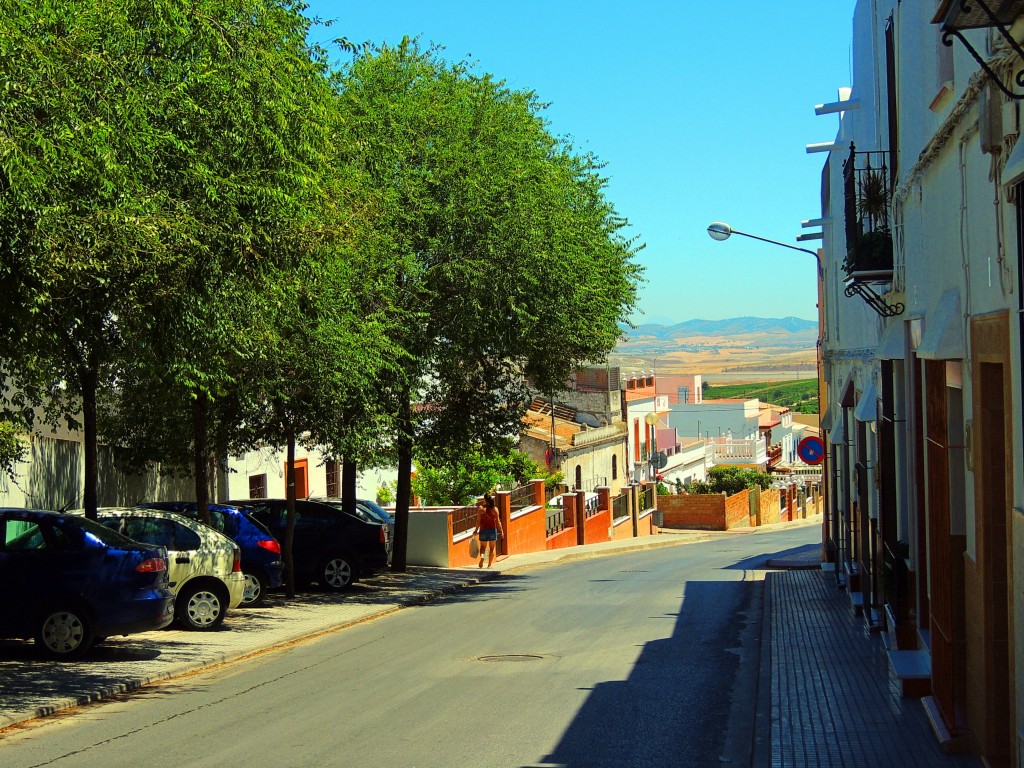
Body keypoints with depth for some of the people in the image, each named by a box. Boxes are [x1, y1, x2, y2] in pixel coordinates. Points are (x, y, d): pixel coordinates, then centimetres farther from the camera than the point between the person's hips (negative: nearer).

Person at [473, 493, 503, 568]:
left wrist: (476, 530, 3)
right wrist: (501, 531, 4)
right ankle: (489, 565, 13)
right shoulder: (495, 509, -5)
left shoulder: (480, 508, -7)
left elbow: (478, 521, -7)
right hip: (493, 530, 0)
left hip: (483, 530, 0)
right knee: (492, 548, 12)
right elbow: (498, 522, -4)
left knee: (483, 546, 13)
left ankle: (482, 556, -17)